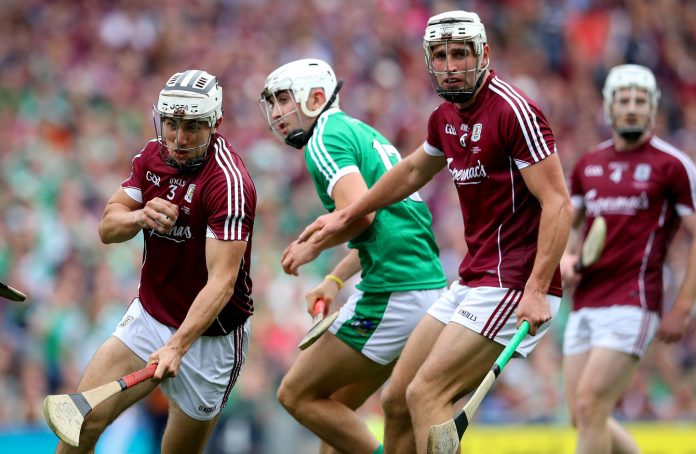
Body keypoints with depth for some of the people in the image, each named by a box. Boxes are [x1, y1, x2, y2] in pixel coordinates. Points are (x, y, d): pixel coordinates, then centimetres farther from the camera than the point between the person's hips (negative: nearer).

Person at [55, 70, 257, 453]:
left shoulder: (229, 182, -23)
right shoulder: (152, 156, 0)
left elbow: (221, 282, -29)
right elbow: (108, 229, 5)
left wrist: (176, 346, -40)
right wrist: (142, 217, -19)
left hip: (208, 335, -5)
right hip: (147, 317, 5)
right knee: (84, 419, -8)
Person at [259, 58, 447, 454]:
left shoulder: (325, 138, -7)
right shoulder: (362, 132, 22)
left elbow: (359, 212, -21)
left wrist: (313, 246, -4)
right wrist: (335, 280, 23)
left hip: (392, 297, -9)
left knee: (297, 394, 0)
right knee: (334, 406, 16)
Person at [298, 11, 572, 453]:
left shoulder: (513, 111, -15)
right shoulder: (446, 118, 11)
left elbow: (557, 203, -19)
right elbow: (413, 171, 32)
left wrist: (536, 289, -27)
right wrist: (345, 216, 41)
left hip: (514, 287, -9)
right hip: (471, 283, 9)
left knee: (425, 395, -17)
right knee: (397, 400, 9)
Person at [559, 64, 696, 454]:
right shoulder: (588, 165, 14)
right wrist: (566, 258, 3)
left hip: (632, 305, -7)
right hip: (585, 304, 7)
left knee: (590, 407, -15)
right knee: (583, 416, 6)